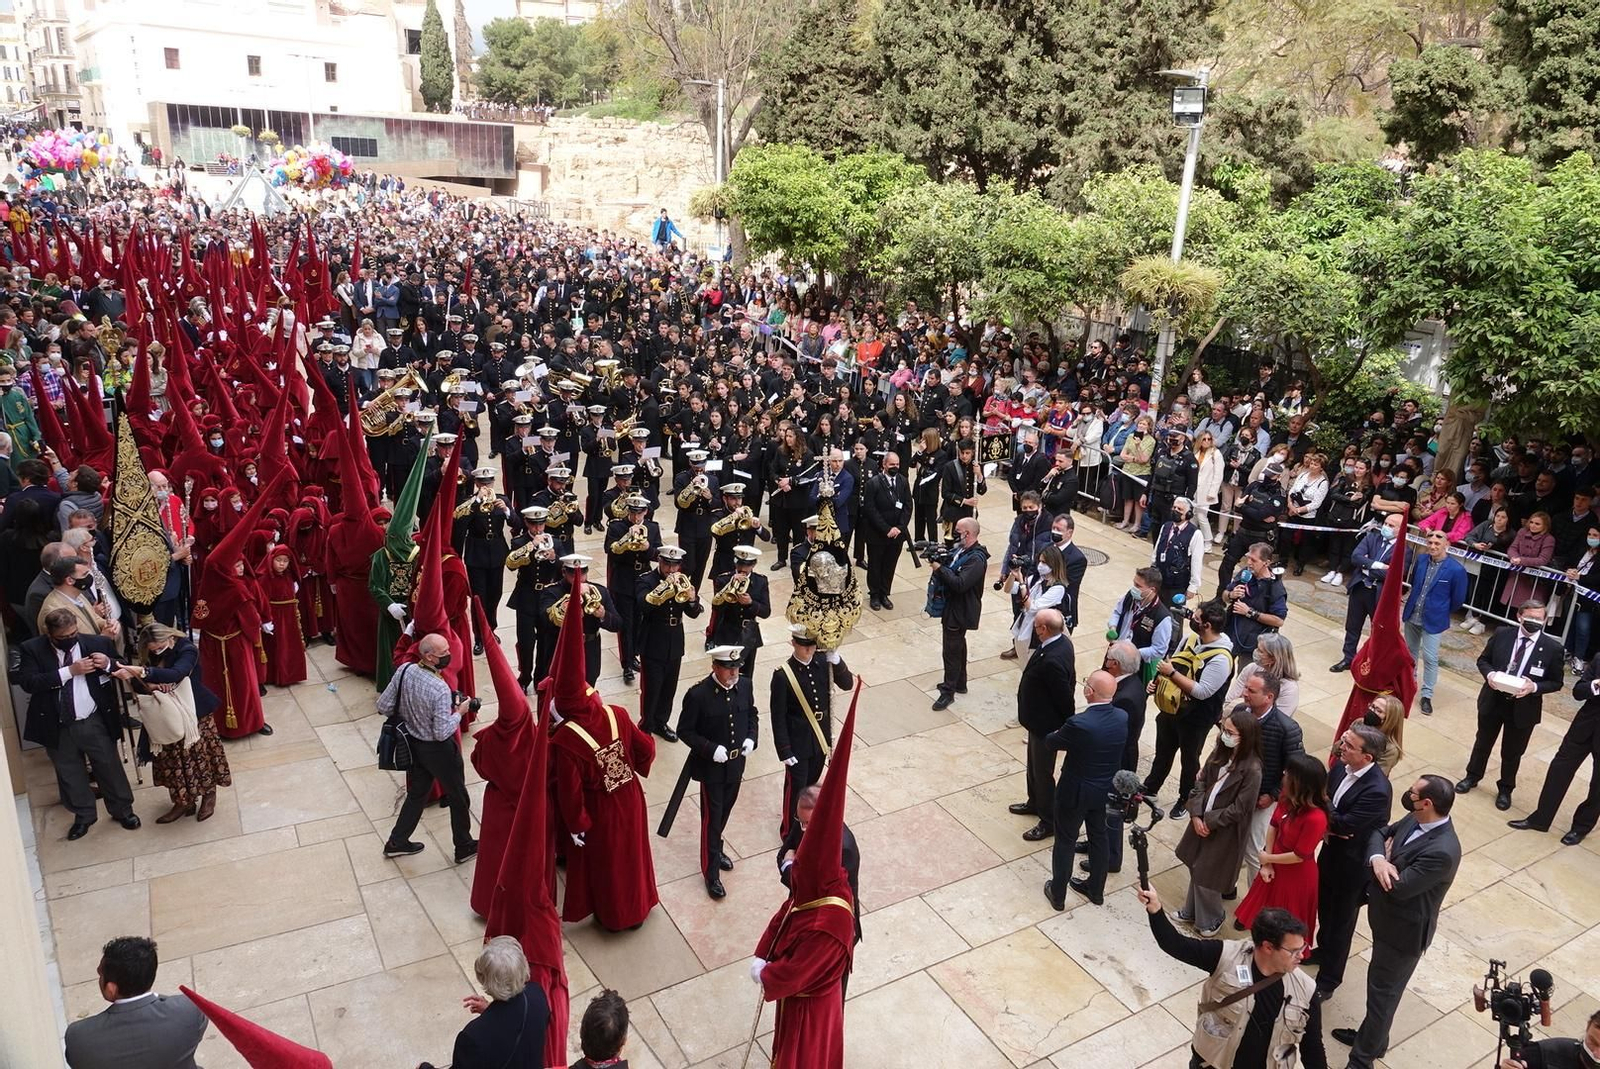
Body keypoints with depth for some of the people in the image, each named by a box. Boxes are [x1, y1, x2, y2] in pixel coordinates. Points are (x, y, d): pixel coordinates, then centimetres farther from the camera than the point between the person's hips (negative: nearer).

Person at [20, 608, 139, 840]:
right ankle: (83, 816, 35)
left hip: (94, 722, -1)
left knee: (110, 767, 11)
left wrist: (109, 663, -20)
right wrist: (69, 671, -26)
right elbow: (28, 682, -19)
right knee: (70, 774, 16)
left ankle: (122, 810, 29)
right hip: (58, 727, 1)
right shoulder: (32, 649, -7)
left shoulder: (98, 643, -7)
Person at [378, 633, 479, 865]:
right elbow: (442, 733, -27)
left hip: (413, 744, 6)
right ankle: (464, 847, 32)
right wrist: (459, 712, -13)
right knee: (458, 797, 16)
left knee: (416, 794, 26)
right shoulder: (441, 690, -32)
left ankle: (397, 842, 37)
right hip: (438, 750, -6)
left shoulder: (404, 670, -14)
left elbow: (383, 706, -5)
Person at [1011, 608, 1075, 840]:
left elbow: (1064, 698, -27)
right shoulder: (1062, 641, -7)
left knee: (1043, 772, 9)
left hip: (1045, 723, -10)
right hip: (1040, 719, 10)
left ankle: (1049, 822, 27)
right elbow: (1069, 681, 6)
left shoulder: (1052, 661, -36)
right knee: (1034, 765, 28)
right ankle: (1035, 803, 49)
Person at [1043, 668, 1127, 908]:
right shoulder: (1122, 718, -13)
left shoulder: (1078, 724, -31)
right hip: (1106, 791, 5)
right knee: (1099, 838, 23)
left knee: (1065, 841, 14)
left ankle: (1058, 894, 30)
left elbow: (1050, 743, -14)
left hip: (1075, 792, -5)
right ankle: (1096, 889, 42)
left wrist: (1056, 734, 8)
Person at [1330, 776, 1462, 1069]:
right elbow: (1380, 832, 0)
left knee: (1382, 992, 10)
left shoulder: (1442, 851, -34)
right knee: (1379, 984, 27)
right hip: (1387, 920, 8)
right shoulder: (1414, 820, -8)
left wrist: (1387, 860, -12)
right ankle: (1370, 1038, 48)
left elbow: (1397, 887, -31)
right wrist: (1377, 858, -22)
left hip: (1403, 931, -8)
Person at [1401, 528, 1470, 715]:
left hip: (1433, 620, -5)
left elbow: (1458, 599, -6)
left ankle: (1427, 695, 10)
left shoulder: (1456, 569, -18)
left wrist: (1441, 612, 5)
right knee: (1410, 651, 20)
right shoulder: (1421, 559, -5)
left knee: (1430, 658, -1)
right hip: (1412, 615, 5)